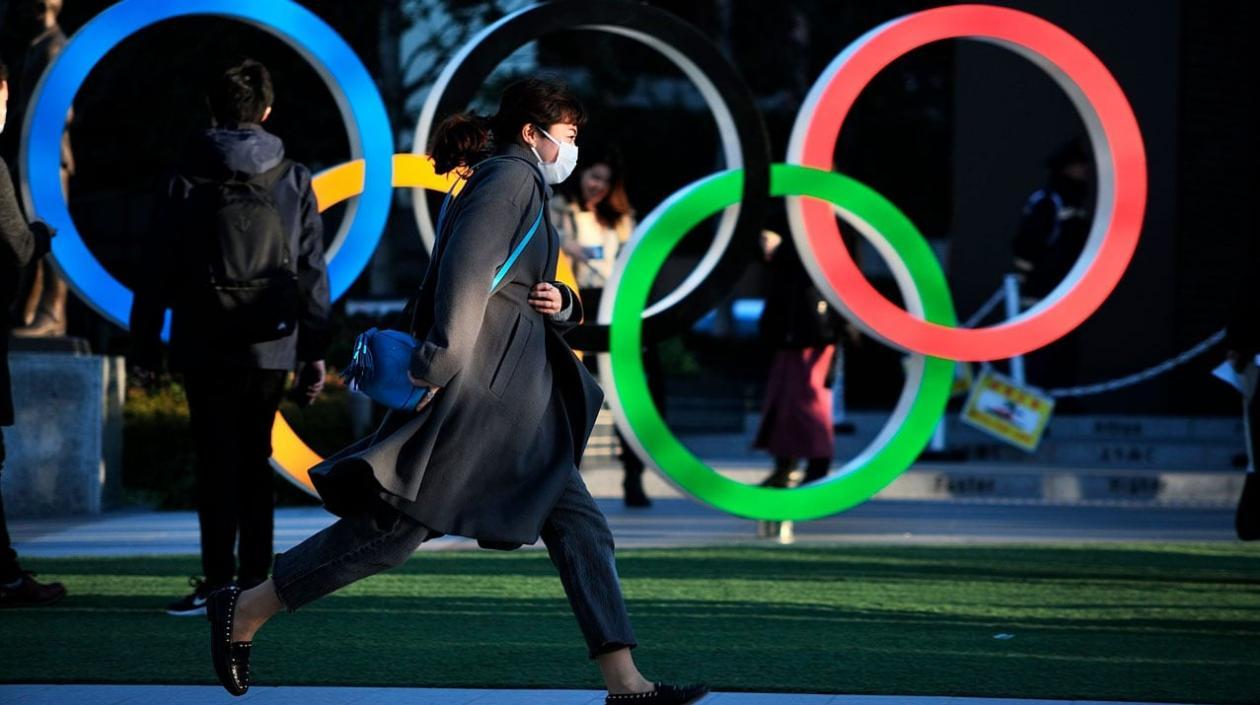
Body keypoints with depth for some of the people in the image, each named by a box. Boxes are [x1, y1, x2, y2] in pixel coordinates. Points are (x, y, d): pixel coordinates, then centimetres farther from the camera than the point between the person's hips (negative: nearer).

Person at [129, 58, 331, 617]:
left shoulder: (188, 180, -1)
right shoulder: (293, 182, 5)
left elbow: (159, 268, -1)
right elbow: (313, 271, 5)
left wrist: (145, 340, 5)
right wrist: (315, 350, 9)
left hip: (206, 345, -2)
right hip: (271, 346, 2)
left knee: (217, 464, -3)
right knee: (255, 461, 10)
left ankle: (218, 580, -10)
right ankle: (254, 579, 9)